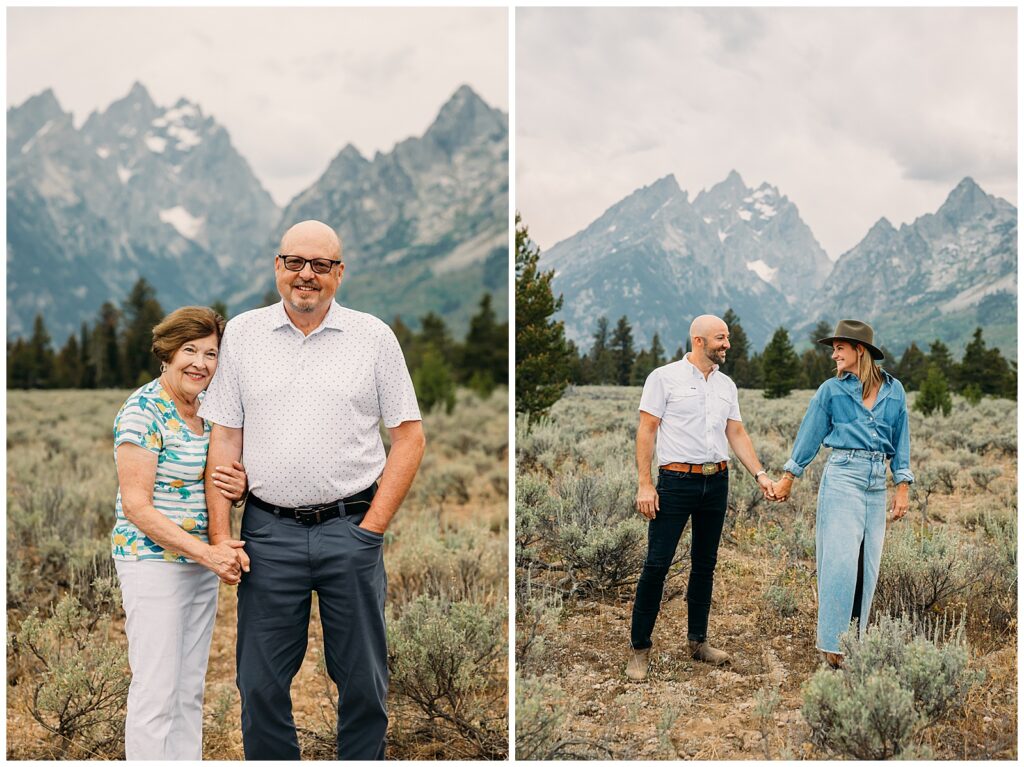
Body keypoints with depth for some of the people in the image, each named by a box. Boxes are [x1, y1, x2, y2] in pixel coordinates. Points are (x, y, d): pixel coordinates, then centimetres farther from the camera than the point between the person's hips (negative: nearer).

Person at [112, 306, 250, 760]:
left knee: (190, 689, 14)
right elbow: (136, 506, -18)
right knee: (156, 692, -3)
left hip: (203, 565, 8)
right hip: (153, 563, -8)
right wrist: (207, 552, -22)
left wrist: (238, 488, -6)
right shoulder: (143, 411, -14)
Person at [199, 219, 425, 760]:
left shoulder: (374, 337, 3)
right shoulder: (242, 334, 7)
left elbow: (409, 437, 3)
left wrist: (371, 528, -4)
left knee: (363, 683, 7)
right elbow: (223, 439, 6)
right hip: (269, 532, 1)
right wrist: (220, 535, -1)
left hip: (350, 530, -1)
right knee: (260, 684, 8)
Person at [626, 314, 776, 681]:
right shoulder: (665, 377, -4)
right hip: (676, 481, -6)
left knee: (705, 564, 12)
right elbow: (647, 430, -6)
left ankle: (698, 640, 24)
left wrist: (760, 474, 2)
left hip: (717, 482, 6)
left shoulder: (726, 385, 12)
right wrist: (645, 484, -12)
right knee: (657, 564, -6)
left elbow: (737, 434, 14)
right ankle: (640, 648, 3)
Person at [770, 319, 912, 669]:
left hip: (877, 483, 3)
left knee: (867, 564, 6)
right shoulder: (832, 390, 1)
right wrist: (788, 478, 7)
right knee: (841, 561, -7)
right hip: (842, 478, -3)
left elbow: (901, 441, 11)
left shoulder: (894, 391, 7)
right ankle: (833, 645, 1)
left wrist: (903, 487, 7)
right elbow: (810, 436, 6)